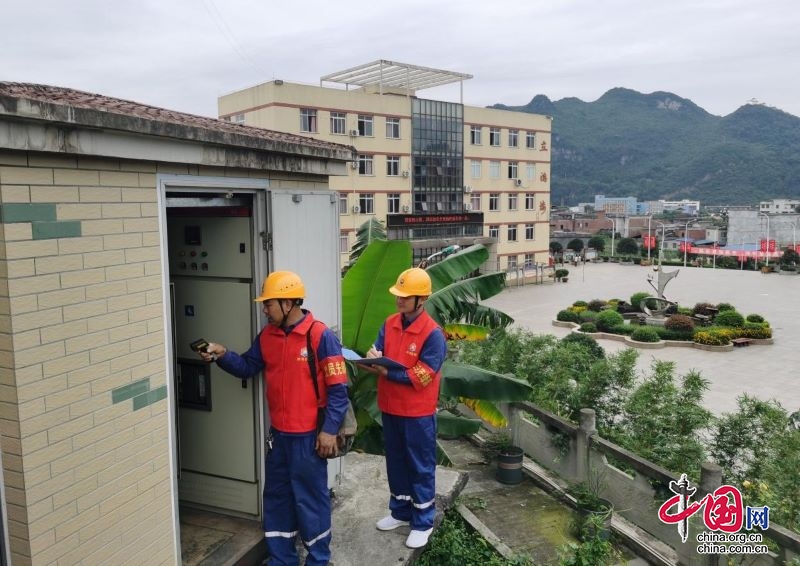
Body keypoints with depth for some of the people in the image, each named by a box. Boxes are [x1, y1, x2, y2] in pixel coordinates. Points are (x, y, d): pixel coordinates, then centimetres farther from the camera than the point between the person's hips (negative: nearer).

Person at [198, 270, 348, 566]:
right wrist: (223, 355, -6)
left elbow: (338, 389, -16)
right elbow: (247, 367, 12)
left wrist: (329, 430, -17)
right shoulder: (267, 335, 4)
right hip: (278, 432, 7)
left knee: (310, 497, 7)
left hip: (308, 435, -7)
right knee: (276, 496, 18)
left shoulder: (321, 336, -17)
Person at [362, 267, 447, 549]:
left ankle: (423, 522, 23)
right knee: (395, 462, 20)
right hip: (390, 408, 6)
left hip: (418, 413, -6)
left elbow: (421, 377, -21)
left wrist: (385, 372, -26)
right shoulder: (389, 324, 1)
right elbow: (378, 353, 2)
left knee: (421, 466, 8)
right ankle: (400, 511, 38)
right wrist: (373, 358, -22)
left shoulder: (433, 334, -19)